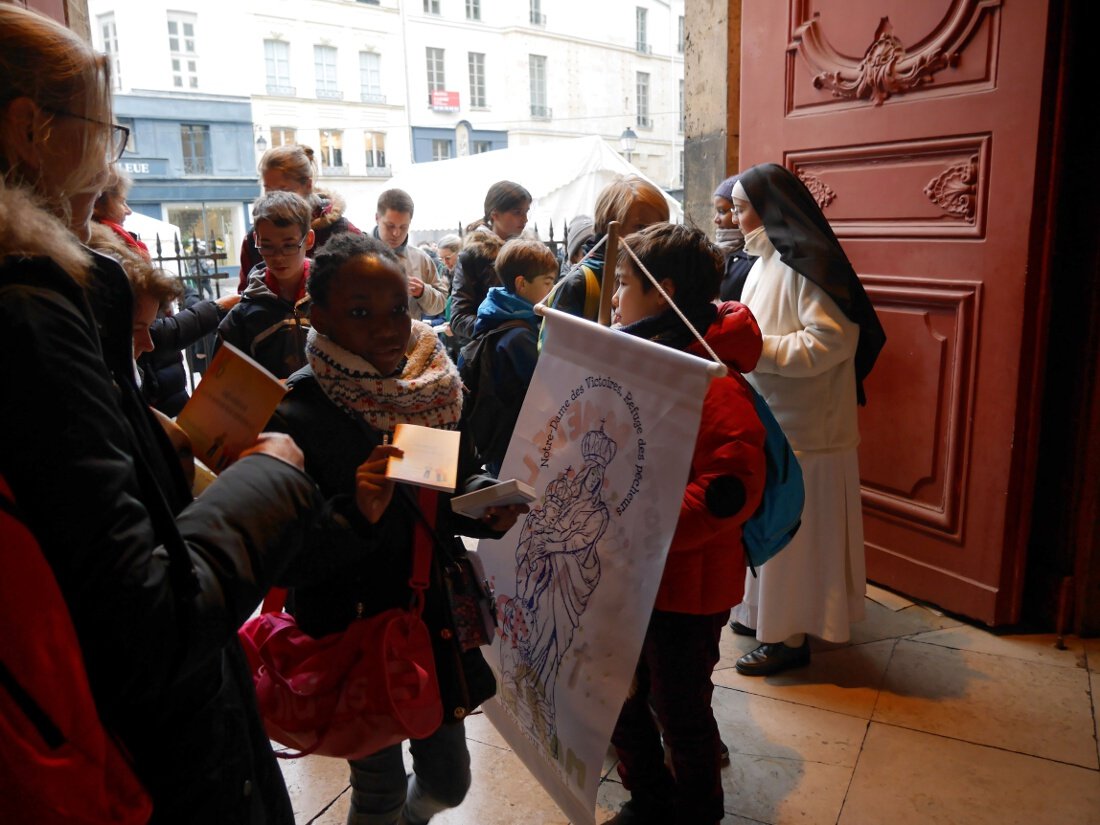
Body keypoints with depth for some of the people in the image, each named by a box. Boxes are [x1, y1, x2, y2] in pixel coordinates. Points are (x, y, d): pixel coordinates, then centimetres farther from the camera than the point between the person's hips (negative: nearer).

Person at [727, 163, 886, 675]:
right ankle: (764, 612, 32)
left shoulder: (809, 263, -16)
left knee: (790, 531, 1)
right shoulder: (768, 262, 13)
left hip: (799, 428, -9)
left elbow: (829, 341, -23)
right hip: (767, 421, 9)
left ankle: (790, 636, 15)